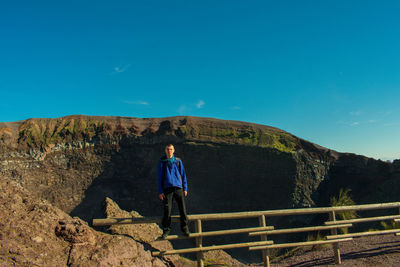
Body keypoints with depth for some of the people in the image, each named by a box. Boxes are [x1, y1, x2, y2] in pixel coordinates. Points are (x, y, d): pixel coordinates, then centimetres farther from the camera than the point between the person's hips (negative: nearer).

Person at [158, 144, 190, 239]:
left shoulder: (178, 161, 8)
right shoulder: (162, 162, 5)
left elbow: (183, 175, 11)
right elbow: (160, 177, 6)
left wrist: (185, 188, 6)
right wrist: (160, 191, 0)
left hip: (178, 188, 1)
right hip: (167, 189, -1)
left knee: (182, 209, 1)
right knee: (167, 210, -1)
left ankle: (185, 228, 16)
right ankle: (166, 230, 13)